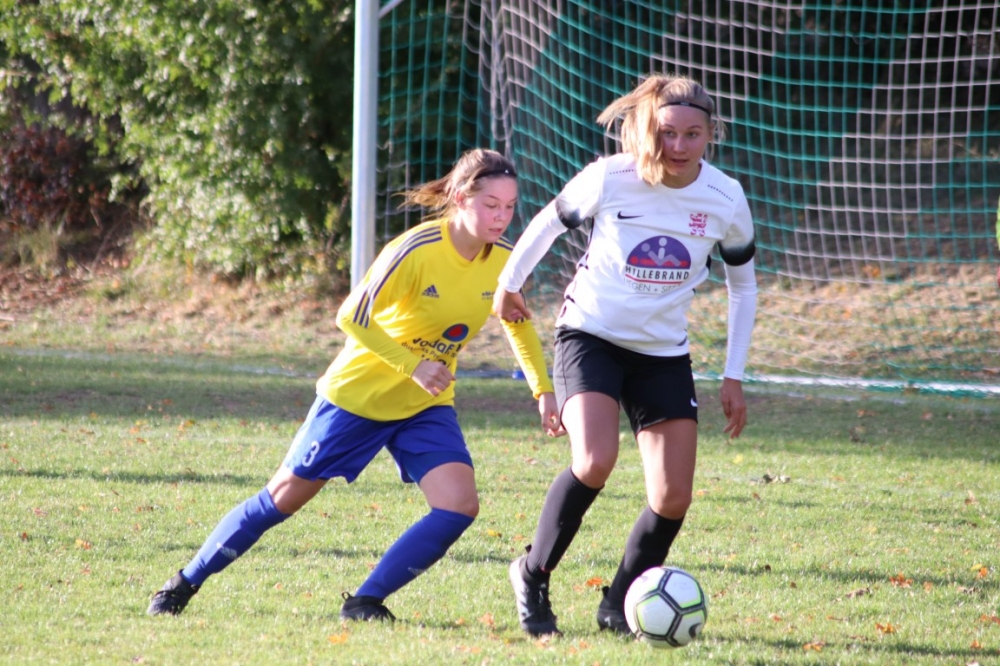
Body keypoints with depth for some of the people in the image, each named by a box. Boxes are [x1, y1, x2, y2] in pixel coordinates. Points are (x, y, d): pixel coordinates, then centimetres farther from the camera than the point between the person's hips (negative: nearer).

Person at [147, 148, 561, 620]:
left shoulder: (504, 259, -8)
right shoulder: (418, 250, -26)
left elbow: (518, 321, 13)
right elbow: (352, 317, -23)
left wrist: (543, 388, 5)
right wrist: (413, 366, -29)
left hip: (426, 406, 5)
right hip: (358, 393, -5)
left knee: (459, 505, -17)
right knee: (285, 496, 4)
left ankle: (366, 602, -6)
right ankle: (185, 583, 21)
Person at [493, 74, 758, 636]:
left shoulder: (726, 199, -10)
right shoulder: (609, 179, -18)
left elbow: (744, 286, 6)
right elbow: (550, 222, 2)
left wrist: (734, 376, 4)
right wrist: (508, 284, 15)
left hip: (664, 352, 3)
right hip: (591, 335, -3)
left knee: (673, 500, -3)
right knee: (595, 463, -27)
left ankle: (619, 607, 20)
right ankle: (534, 575, -5)